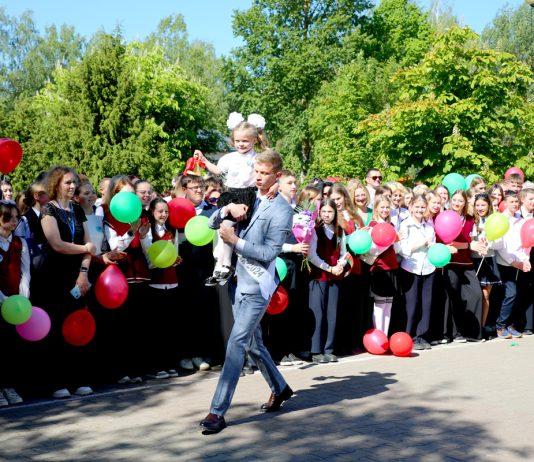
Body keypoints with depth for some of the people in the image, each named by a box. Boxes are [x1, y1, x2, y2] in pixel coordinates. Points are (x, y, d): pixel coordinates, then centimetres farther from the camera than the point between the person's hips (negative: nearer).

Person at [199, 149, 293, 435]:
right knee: (253, 344, 17)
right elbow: (212, 224, 10)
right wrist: (228, 208, -9)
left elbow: (269, 253, -16)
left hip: (258, 287, -7)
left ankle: (218, 411, -11)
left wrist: (235, 240, -18)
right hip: (242, 283, 8)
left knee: (236, 343, -13)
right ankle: (280, 388, 37)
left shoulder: (281, 210, -9)